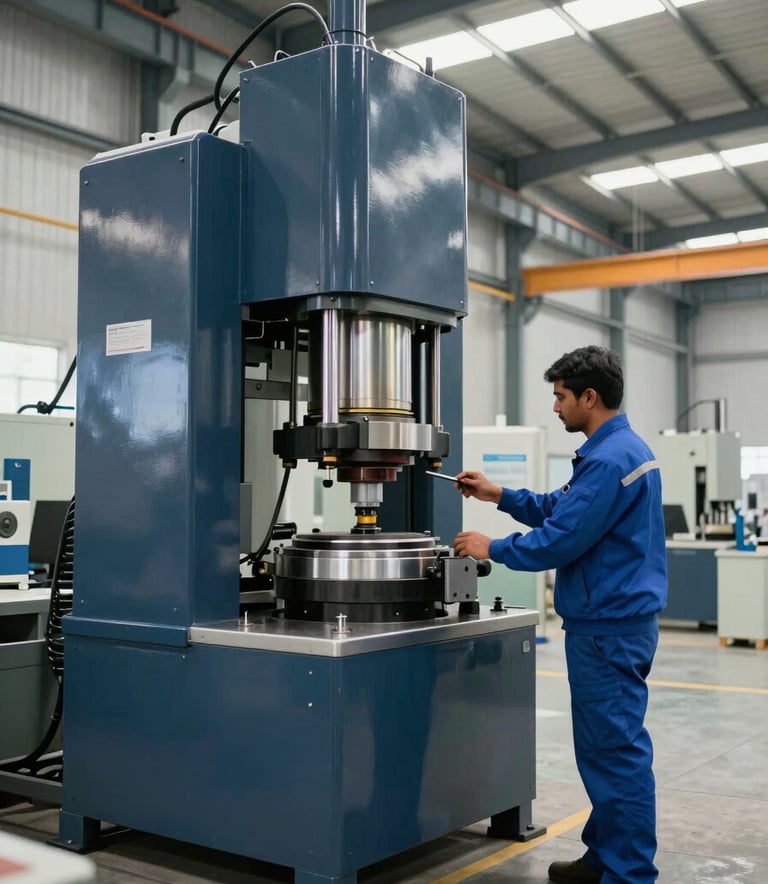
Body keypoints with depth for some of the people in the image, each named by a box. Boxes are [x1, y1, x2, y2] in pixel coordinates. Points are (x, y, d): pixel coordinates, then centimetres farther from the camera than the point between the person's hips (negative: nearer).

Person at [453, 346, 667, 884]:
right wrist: (500, 496, 14)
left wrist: (491, 548, -8)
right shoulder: (625, 447, 14)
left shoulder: (609, 460, -20)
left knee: (616, 749, -2)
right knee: (608, 745, 17)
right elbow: (562, 509, 20)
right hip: (618, 620, 11)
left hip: (609, 627, -11)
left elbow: (560, 539, -21)